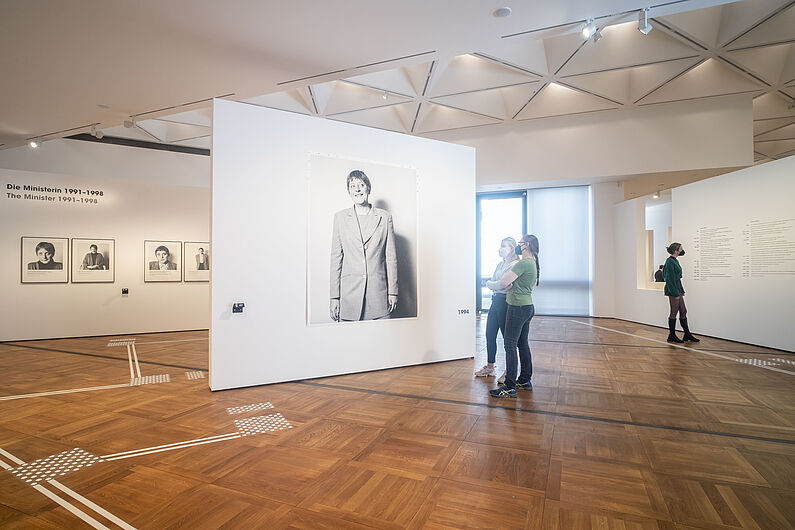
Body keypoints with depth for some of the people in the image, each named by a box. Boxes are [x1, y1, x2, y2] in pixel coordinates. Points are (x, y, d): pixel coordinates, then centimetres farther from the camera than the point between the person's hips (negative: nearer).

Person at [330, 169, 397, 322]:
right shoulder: (340, 217, 7)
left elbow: (391, 257, 6)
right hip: (349, 293, 0)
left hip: (378, 292, 0)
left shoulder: (385, 217, 6)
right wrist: (334, 297, 0)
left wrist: (393, 292, 2)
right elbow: (336, 258, 5)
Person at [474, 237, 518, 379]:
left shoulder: (514, 265, -12)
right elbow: (491, 281, 10)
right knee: (490, 335, 13)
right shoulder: (500, 264, 16)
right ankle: (489, 367, 28)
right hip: (495, 301, 9)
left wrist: (490, 284, -2)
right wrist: (494, 285, -12)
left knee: (507, 337, 1)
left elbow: (502, 284, -20)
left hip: (505, 302, -9)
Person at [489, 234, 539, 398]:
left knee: (510, 345, -6)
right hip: (528, 306, 10)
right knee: (523, 344, 17)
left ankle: (510, 387, -2)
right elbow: (508, 283, 17)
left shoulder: (523, 263, -18)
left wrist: (508, 283, 3)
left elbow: (503, 282, -17)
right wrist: (510, 283, -4)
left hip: (518, 308, -10)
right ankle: (525, 380, 28)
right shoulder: (533, 263, 14)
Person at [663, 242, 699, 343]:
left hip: (677, 289, 10)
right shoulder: (670, 261, -16)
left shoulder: (675, 260, 13)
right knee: (674, 312, -2)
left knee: (683, 311, 12)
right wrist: (676, 294, -19)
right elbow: (670, 279, -19)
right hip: (673, 290, -10)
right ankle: (672, 336, 7)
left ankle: (687, 334, 20)